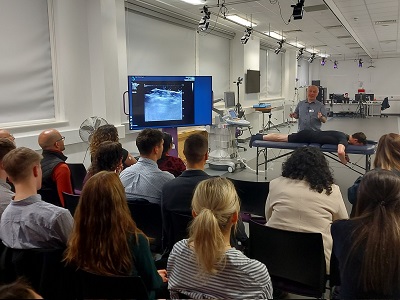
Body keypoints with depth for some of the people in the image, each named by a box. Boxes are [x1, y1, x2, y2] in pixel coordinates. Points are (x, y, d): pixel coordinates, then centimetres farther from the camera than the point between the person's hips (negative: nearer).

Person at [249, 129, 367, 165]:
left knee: (282, 137, 16)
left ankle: (260, 136, 26)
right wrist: (344, 162, -20)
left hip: (309, 134, 8)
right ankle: (258, 137, 13)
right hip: (307, 137, -8)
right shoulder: (344, 140, -22)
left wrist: (345, 154, 17)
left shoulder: (345, 136, 6)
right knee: (282, 138, 2)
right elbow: (340, 152, -44)